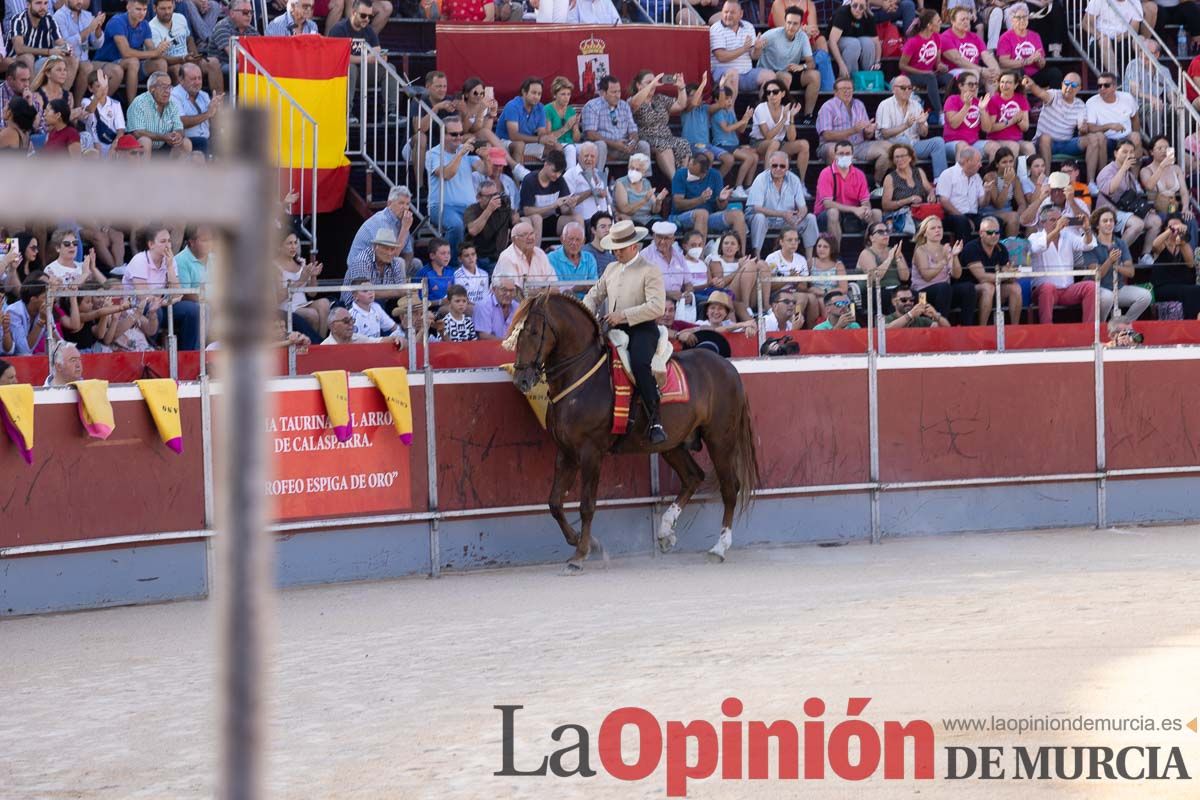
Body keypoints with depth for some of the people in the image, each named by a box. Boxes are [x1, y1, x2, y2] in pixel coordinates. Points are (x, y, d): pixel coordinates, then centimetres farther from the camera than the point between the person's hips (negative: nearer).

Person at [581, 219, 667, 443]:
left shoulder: (649, 271, -3)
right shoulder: (611, 270, 20)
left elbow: (657, 306, -15)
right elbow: (595, 295, 29)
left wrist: (624, 315, -20)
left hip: (642, 328, -8)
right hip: (615, 330, 8)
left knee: (639, 363, -34)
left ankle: (654, 420, -31)